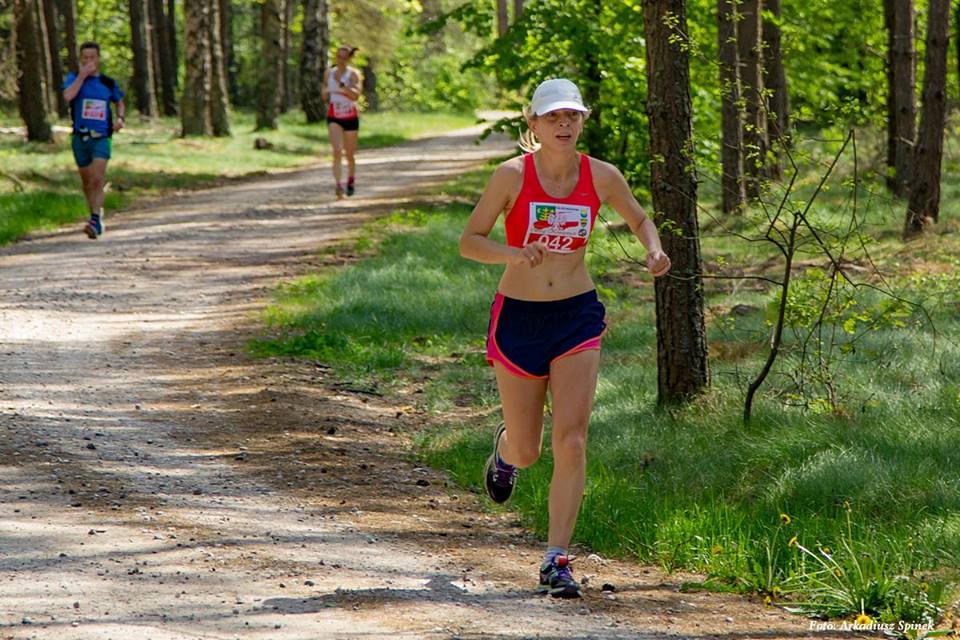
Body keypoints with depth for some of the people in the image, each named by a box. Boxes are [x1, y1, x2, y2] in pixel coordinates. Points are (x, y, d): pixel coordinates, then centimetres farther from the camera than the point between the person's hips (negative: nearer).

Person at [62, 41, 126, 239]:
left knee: (97, 180, -17)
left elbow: (120, 103, 22)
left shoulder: (108, 82, 6)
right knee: (87, 182, 12)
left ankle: (95, 221, -23)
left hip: (101, 138, -1)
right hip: (80, 138, 1)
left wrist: (120, 118, 2)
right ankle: (96, 214, 33)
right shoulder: (74, 78, 1)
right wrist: (82, 75, -16)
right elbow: (68, 96, -20)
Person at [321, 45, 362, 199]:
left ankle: (350, 181, 38)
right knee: (337, 151, -19)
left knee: (349, 155, 11)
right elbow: (324, 96, 16)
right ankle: (339, 186, -27)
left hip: (350, 117, -1)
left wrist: (341, 85, -31)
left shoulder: (353, 74, -6)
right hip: (334, 117, 1)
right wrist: (325, 91, -7)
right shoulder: (329, 73, 5)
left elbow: (356, 95, -21)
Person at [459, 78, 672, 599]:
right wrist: (513, 253, -26)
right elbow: (469, 242, -6)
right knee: (526, 451, 8)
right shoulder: (513, 175, -9)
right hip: (518, 317, -1)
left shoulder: (601, 176, -2)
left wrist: (653, 251, -6)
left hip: (577, 317, 1)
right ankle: (505, 447, 48)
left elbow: (638, 220, 16)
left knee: (571, 442, -11)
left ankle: (556, 561, -6)